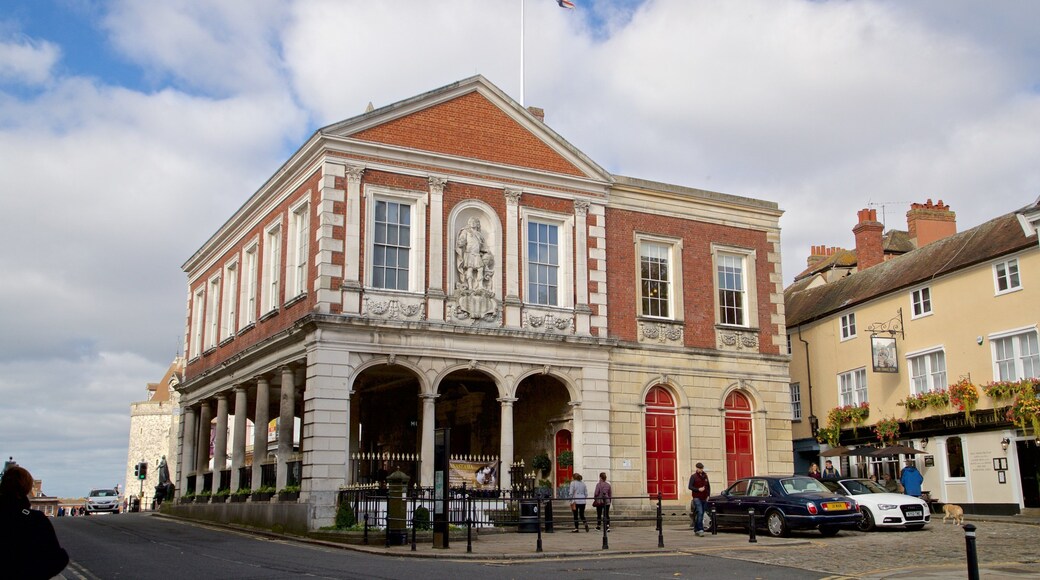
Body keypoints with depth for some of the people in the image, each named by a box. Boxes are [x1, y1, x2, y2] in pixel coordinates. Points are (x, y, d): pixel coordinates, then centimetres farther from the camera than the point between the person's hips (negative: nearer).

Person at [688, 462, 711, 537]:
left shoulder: (705, 476, 13)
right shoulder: (693, 477, -2)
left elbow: (708, 486, 20)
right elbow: (690, 486, -7)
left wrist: (708, 495, 11)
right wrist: (698, 489, -18)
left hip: (704, 498, 6)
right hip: (697, 498, -6)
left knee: (701, 514, 8)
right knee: (700, 513, -18)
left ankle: (696, 529, 17)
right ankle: (700, 529, -20)